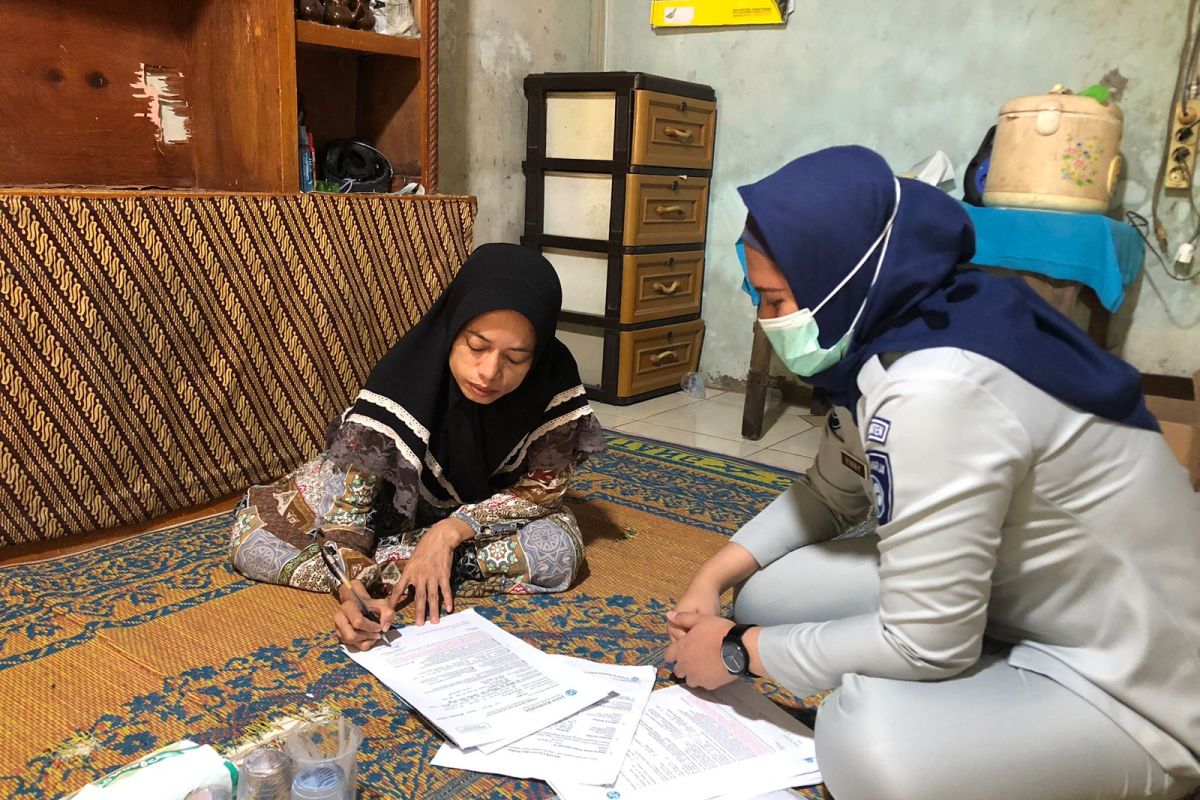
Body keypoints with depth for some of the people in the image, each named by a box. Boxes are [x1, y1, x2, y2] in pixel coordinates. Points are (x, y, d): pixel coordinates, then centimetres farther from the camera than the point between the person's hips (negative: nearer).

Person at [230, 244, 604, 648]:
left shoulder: (554, 380, -31)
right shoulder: (402, 381, -36)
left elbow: (544, 485, -21)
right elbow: (353, 496, -30)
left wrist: (453, 528, -33)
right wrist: (354, 590, -48)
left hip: (487, 507, 2)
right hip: (396, 495, -1)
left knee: (560, 551, -31)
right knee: (252, 539, -14)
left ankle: (390, 564, -20)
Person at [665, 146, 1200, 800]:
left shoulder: (937, 387, -33)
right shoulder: (892, 328, -3)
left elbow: (923, 647, -27)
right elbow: (829, 494, 10)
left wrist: (739, 652, -14)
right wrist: (712, 580, -1)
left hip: (1131, 692, -8)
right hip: (1009, 610, 8)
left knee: (867, 740, -35)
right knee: (768, 595, 0)